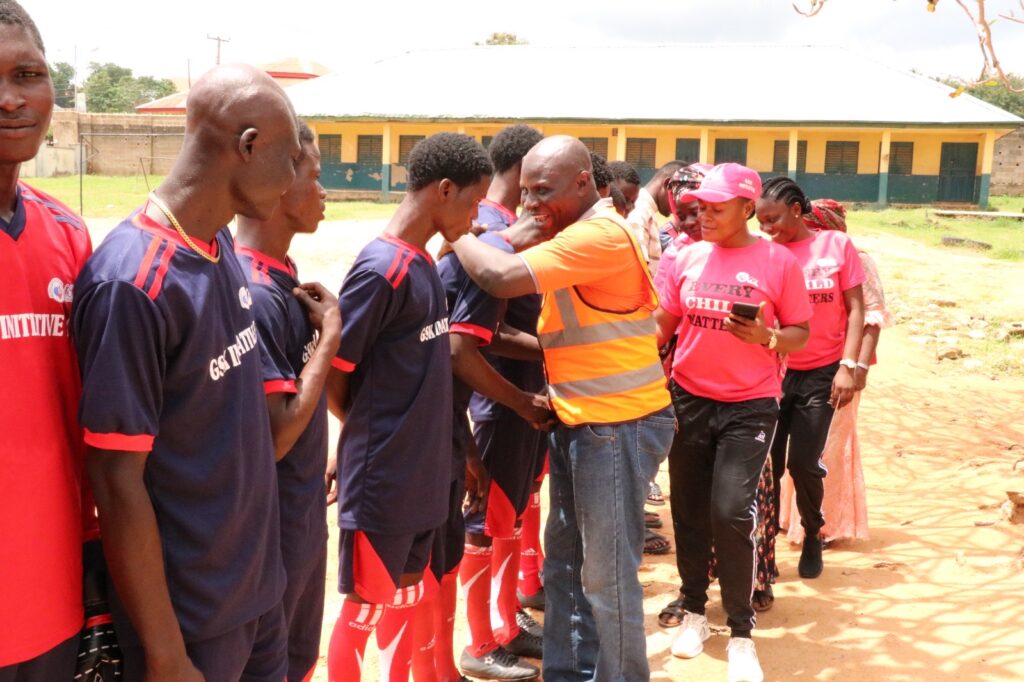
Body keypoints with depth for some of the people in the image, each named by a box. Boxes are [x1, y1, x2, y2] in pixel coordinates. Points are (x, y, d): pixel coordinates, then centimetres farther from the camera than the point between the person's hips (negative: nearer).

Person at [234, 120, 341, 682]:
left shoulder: (282, 277, 3)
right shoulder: (252, 293, -24)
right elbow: (276, 436, -25)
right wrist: (330, 332, -18)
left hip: (304, 515, 8)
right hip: (273, 531, -8)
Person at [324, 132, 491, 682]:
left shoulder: (423, 263, 8)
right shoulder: (381, 269, -20)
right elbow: (329, 376, -16)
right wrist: (373, 434, 1)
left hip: (422, 478, 8)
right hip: (382, 482, -8)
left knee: (404, 602, 21)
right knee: (364, 611, 9)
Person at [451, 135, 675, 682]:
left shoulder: (599, 234, -20)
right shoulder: (573, 235, 13)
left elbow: (501, 277, -28)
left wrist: (457, 233, -11)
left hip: (618, 424, -10)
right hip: (581, 421, 10)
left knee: (607, 573, 0)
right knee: (564, 559, 18)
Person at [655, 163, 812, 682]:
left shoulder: (778, 262, -7)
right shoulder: (687, 258, 2)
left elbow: (800, 333, -1)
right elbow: (664, 322, 10)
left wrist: (766, 337, -20)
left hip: (750, 405, -3)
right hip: (689, 400, 4)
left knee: (731, 513, -11)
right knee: (689, 513, 11)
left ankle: (741, 633, 9)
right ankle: (694, 610, 33)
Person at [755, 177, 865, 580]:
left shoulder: (837, 245, -4)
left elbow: (855, 309, -3)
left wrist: (848, 366, -11)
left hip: (821, 374, -1)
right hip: (775, 372, 1)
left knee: (804, 462, 2)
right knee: (768, 461, 1)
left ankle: (813, 536, 28)